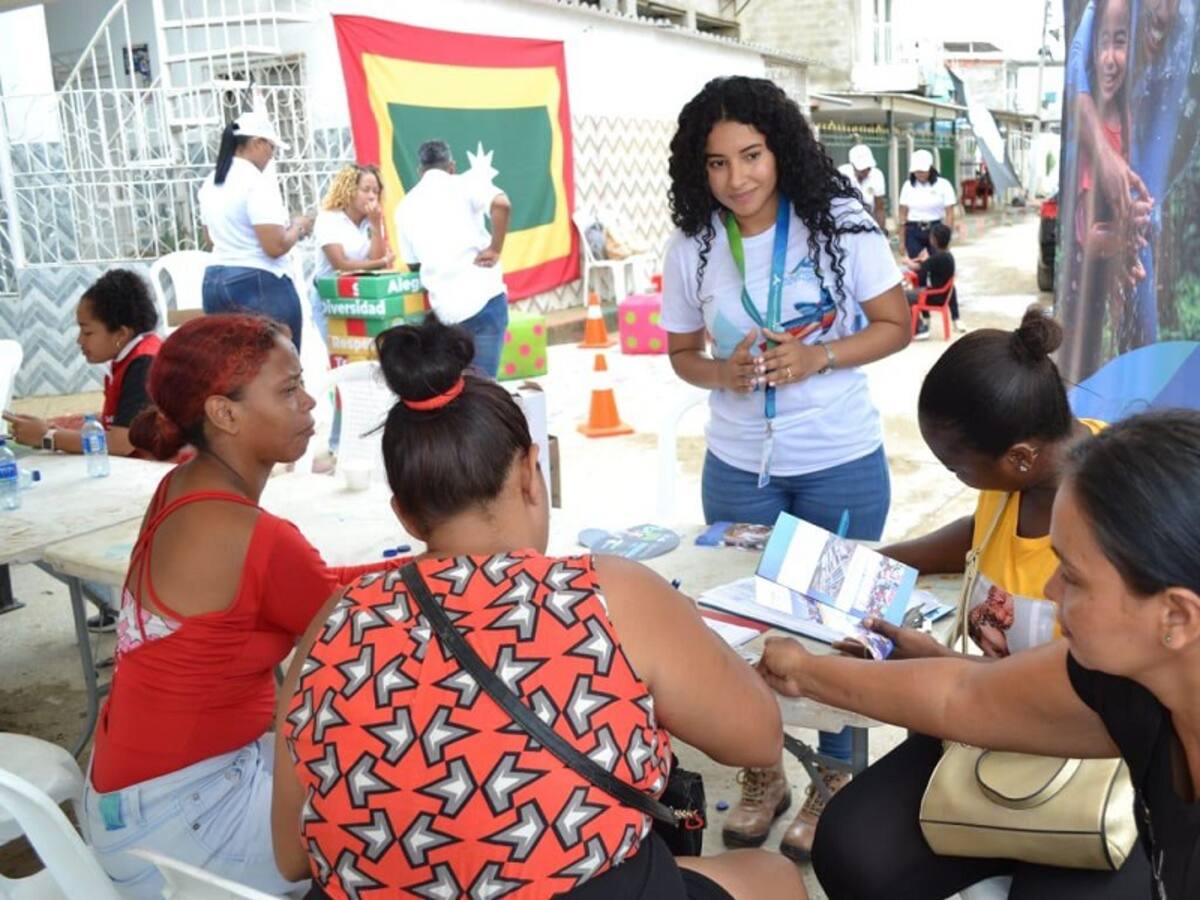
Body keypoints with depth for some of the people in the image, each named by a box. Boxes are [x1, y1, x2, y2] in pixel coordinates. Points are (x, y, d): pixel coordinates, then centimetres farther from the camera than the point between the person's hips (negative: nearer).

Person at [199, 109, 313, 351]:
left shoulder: (210, 183, 12)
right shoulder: (257, 182, -14)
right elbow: (275, 246, -19)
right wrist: (298, 227, -2)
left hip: (214, 282, 9)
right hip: (259, 284, -9)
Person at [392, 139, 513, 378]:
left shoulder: (405, 206, 14)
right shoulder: (465, 182, 2)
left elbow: (413, 264, 21)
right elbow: (501, 204, -19)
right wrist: (495, 250, -9)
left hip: (444, 309, 4)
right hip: (484, 296, -4)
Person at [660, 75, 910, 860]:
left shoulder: (840, 223, -12)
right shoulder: (691, 248, -6)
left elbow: (896, 326, -6)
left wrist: (816, 358, -23)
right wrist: (724, 374, -16)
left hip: (842, 463, -2)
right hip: (738, 467, 2)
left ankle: (834, 784, 34)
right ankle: (762, 773, 38)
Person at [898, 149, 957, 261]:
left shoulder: (943, 185, -3)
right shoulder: (908, 185, 5)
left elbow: (949, 213, -3)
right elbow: (903, 213, 7)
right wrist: (902, 240, 4)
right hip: (913, 231, 1)